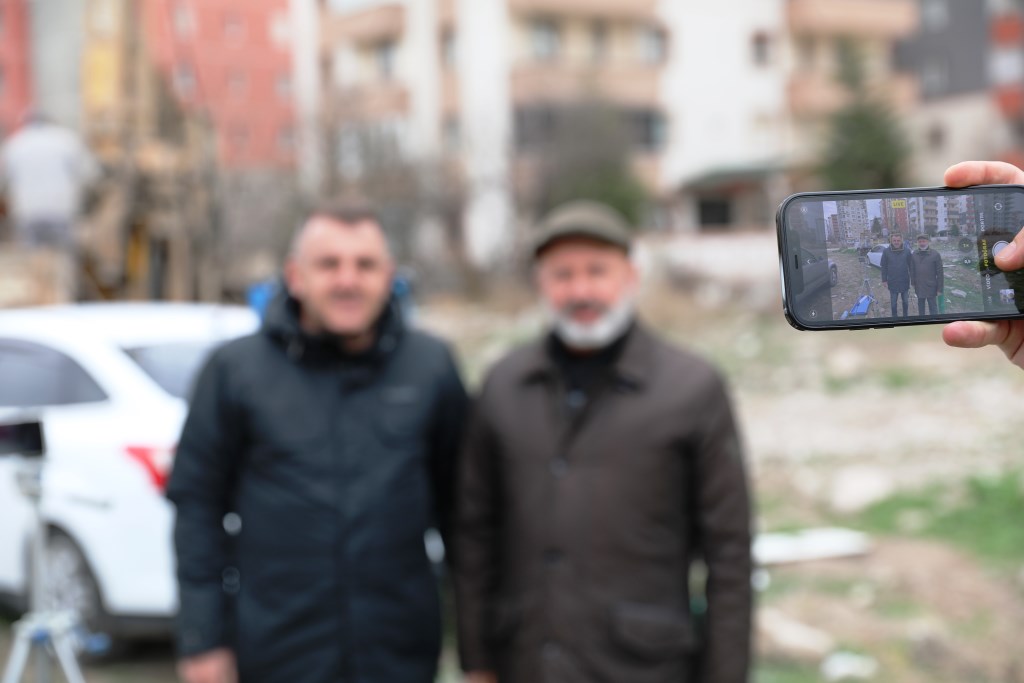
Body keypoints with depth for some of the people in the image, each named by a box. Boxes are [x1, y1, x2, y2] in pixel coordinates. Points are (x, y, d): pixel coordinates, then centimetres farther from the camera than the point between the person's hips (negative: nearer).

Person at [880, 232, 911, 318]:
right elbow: (884, 267, -1)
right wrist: (884, 280, -2)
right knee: (893, 301, 8)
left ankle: (905, 316, 30)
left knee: (905, 301, 15)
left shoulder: (907, 251, -6)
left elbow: (910, 266, 0)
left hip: (904, 281, 1)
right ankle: (894, 317, 21)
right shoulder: (886, 252, -7)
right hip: (892, 282, -1)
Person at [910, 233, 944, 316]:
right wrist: (913, 284, 9)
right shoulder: (914, 255, 2)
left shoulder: (935, 254, -10)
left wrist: (939, 288, -10)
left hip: (931, 288, -4)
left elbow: (939, 273, -9)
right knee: (921, 308, 18)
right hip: (919, 288, 4)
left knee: (933, 309, 2)